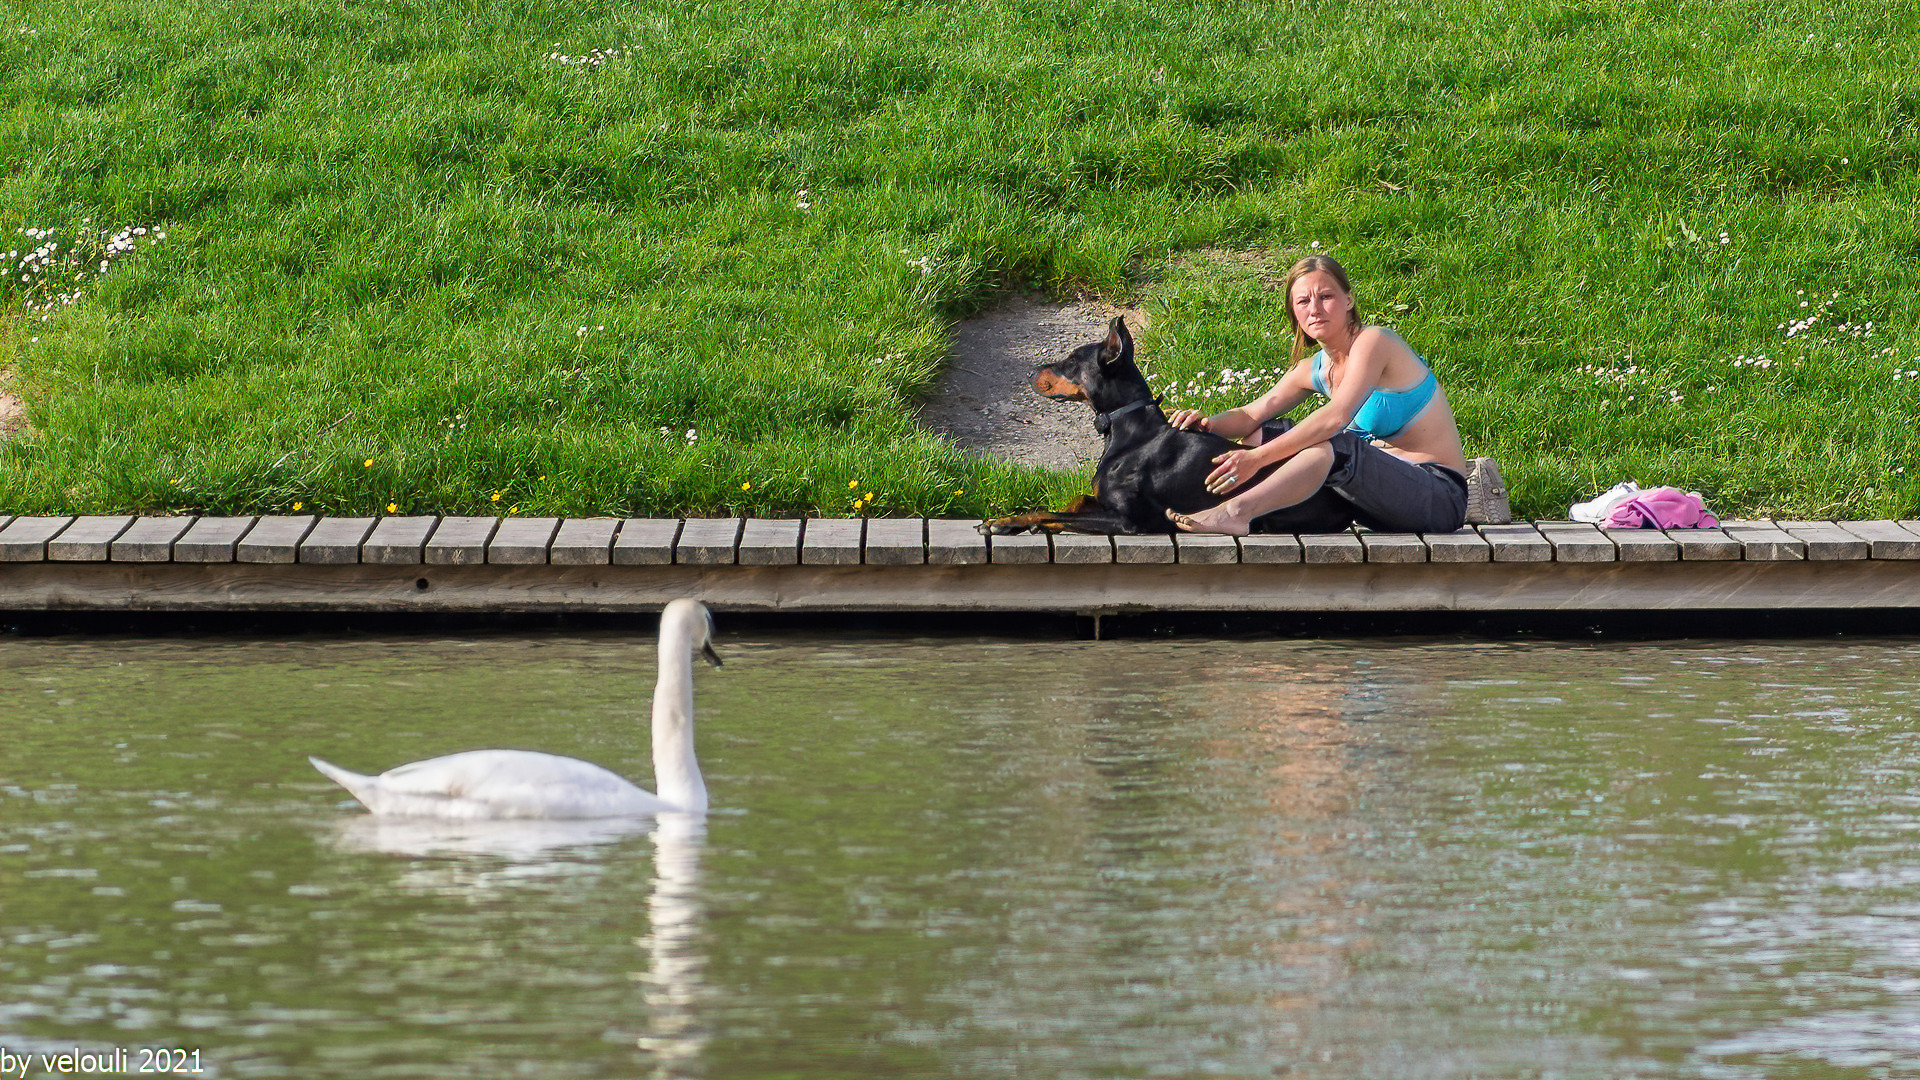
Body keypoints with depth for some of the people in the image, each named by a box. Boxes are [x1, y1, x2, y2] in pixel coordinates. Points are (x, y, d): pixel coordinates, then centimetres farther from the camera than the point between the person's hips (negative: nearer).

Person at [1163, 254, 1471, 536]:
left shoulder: (1374, 342, -15)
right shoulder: (1314, 370, 10)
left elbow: (1336, 417, -27)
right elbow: (1252, 415, 11)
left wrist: (1258, 457, -31)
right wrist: (1207, 424, -12)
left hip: (1441, 496, -9)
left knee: (1333, 446, -34)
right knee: (1262, 436, 7)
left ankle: (1237, 512, -38)